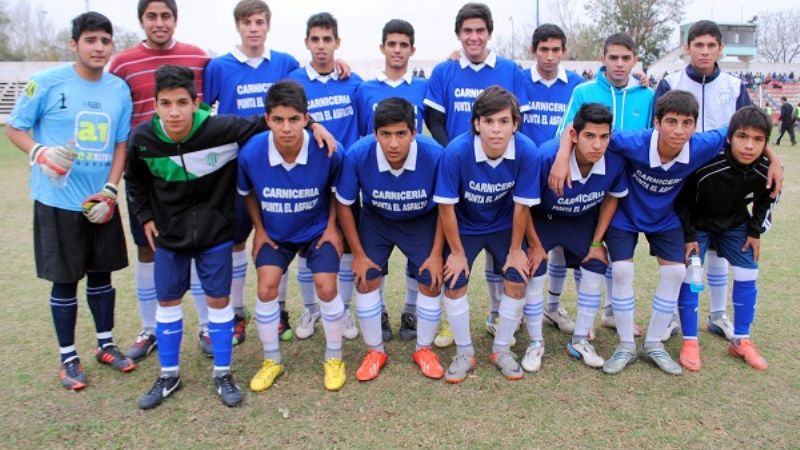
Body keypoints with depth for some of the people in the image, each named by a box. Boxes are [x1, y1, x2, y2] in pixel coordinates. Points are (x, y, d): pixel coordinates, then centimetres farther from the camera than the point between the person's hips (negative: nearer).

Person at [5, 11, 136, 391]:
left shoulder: (119, 89, 3)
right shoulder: (47, 83, -9)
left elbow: (121, 144, 6)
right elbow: (14, 128, -1)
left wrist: (110, 190, -7)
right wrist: (39, 152, -23)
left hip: (101, 201, 4)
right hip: (57, 201, -3)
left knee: (101, 273, 14)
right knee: (65, 280, 5)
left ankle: (105, 344, 31)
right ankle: (68, 357, 21)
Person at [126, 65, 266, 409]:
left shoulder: (221, 129, -23)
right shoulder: (142, 138, -14)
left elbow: (267, 125, -12)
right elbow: (135, 179, 7)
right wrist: (144, 216, 4)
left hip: (214, 230, -2)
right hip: (168, 233, 3)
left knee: (218, 299, 4)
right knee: (167, 301, 11)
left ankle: (222, 373, 22)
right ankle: (169, 374, 29)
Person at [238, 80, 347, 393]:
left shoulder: (327, 152, -28)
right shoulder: (251, 153, -25)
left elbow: (338, 190, -5)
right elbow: (248, 193, -1)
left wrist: (332, 226, -8)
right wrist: (259, 230, -1)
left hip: (317, 229, -1)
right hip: (274, 232, 2)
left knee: (326, 288, -10)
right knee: (266, 288, -9)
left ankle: (334, 358, 14)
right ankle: (272, 360, 15)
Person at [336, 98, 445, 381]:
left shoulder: (435, 155, -33)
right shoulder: (358, 155, -31)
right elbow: (344, 204, -14)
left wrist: (436, 254, -12)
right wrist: (358, 254, -11)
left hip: (422, 222, 0)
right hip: (375, 220, 1)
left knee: (431, 282, -7)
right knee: (365, 281, -8)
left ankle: (424, 349, 19)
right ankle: (375, 350, 16)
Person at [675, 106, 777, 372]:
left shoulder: (768, 170, -22)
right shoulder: (705, 163, -35)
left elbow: (767, 200, 2)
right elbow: (682, 200, -19)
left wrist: (755, 231, 1)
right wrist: (688, 235, -15)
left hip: (735, 224, 4)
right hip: (697, 223, -4)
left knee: (748, 277, 3)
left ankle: (741, 341, 19)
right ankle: (690, 342, 4)